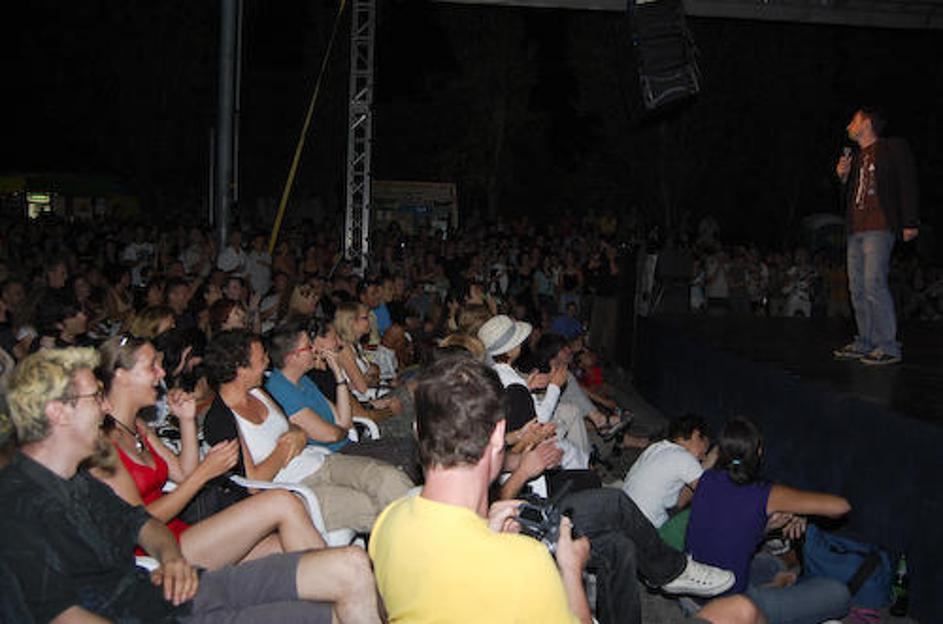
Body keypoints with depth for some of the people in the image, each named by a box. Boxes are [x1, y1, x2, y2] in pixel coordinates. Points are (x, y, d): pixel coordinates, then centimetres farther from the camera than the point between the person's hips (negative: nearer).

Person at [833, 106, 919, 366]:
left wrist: (910, 223, -11)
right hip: (856, 229, 8)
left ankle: (888, 346, -11)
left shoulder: (893, 148, 1)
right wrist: (843, 177, 7)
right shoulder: (855, 158, 22)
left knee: (874, 285, -15)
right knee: (857, 288, 6)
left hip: (879, 228, -8)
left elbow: (908, 185, -4)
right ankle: (866, 343, 12)